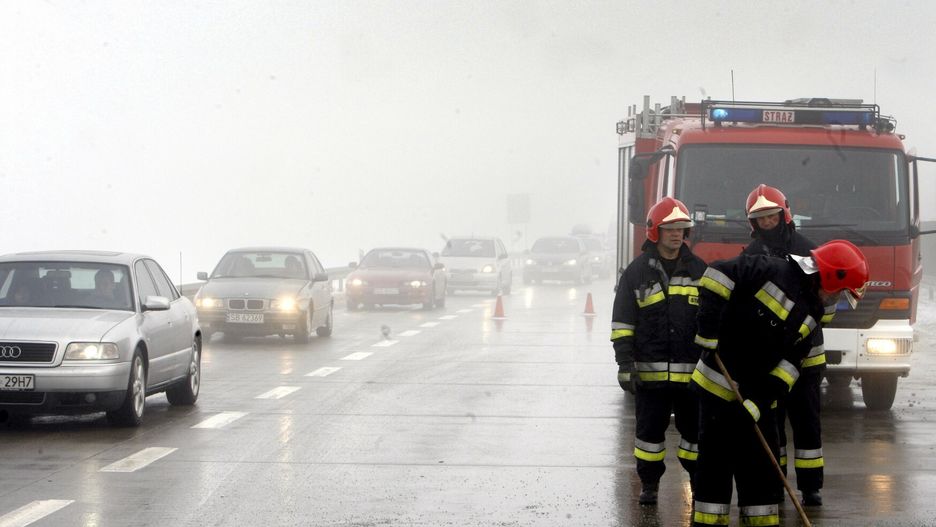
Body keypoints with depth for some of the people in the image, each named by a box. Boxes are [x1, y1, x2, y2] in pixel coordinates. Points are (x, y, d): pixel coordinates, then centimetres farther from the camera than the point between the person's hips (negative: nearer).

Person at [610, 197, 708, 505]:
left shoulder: (699, 270, 8)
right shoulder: (637, 272, 1)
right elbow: (622, 323, 1)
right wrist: (625, 363, -7)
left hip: (692, 371, 1)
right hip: (650, 371, -1)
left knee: (695, 429, 5)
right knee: (650, 430, 5)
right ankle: (649, 485, 17)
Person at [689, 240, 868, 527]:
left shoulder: (811, 313, 9)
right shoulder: (772, 272, -14)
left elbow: (789, 364, 3)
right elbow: (718, 274, -19)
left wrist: (759, 402, -9)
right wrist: (709, 330, -22)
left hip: (756, 394, 7)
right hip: (719, 383, -7)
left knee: (763, 464, 9)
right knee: (716, 461, -5)